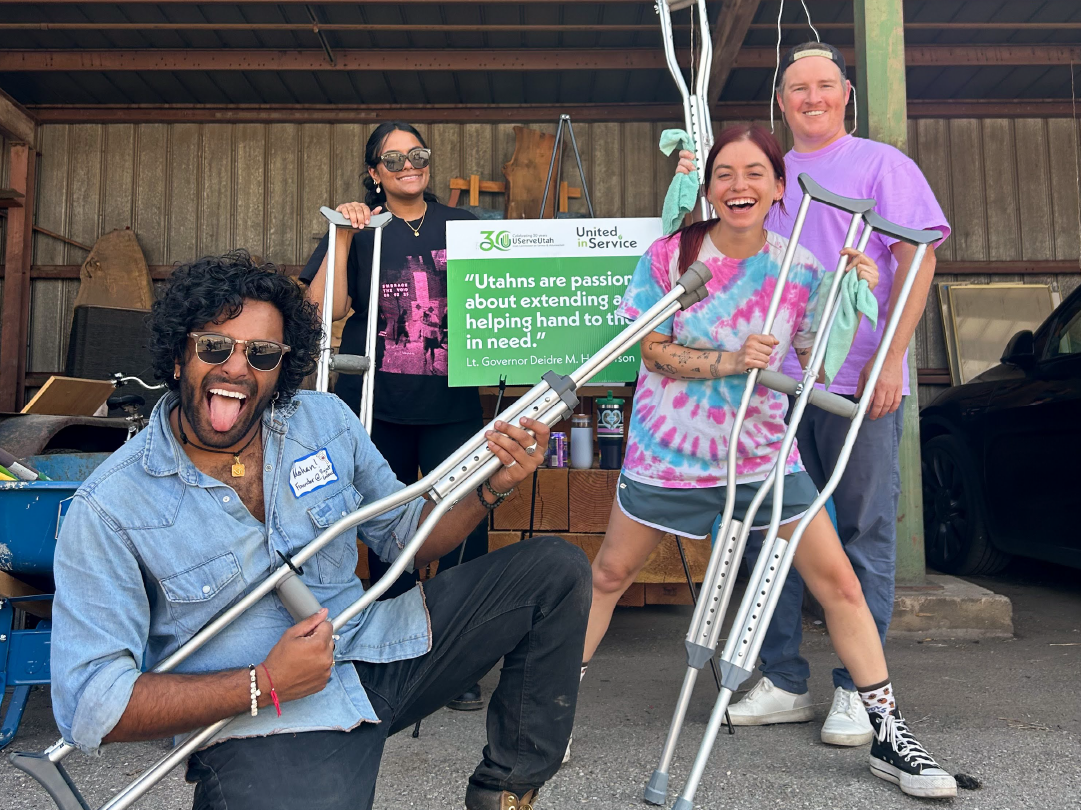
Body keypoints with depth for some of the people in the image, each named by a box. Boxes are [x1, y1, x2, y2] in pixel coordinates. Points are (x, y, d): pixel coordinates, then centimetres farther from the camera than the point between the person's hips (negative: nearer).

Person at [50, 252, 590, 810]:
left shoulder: (327, 420, 1)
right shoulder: (108, 508, -11)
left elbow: (404, 536, 12)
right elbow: (88, 706, -12)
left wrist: (489, 487, -7)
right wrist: (264, 684, -21)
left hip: (380, 652, 5)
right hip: (263, 731, -5)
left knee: (555, 569, -1)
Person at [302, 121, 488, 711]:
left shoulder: (461, 225, 11)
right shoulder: (360, 228, 7)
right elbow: (325, 307, -5)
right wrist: (343, 239, -13)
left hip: (450, 403, 0)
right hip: (378, 403, 0)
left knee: (464, 528, -6)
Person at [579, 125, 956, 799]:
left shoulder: (799, 267, -3)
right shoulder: (670, 256, -9)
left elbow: (820, 365, -1)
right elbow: (653, 351, -10)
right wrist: (730, 361, -23)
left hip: (764, 454, 2)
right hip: (669, 452, -1)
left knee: (837, 582, -1)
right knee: (608, 575, 10)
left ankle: (889, 736, 16)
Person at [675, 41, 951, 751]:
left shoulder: (882, 164, 7)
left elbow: (917, 260, -1)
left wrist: (890, 355, -12)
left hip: (861, 380, -4)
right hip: (774, 380, 4)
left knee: (864, 533, 1)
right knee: (770, 530, 5)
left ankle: (857, 689, 13)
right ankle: (783, 680, 17)